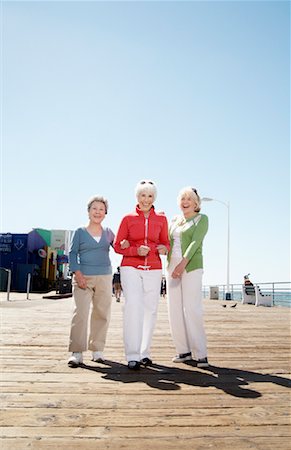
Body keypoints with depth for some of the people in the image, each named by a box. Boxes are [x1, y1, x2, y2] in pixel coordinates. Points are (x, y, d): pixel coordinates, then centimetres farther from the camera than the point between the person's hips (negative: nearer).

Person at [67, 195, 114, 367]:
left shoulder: (108, 232, 13)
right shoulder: (80, 232, 6)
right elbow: (72, 253, 2)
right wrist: (77, 273, -11)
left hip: (104, 277, 3)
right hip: (83, 277, -3)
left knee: (102, 314, 5)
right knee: (81, 313, -11)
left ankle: (97, 350, 16)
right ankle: (77, 352, -6)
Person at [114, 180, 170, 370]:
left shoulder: (161, 219, 7)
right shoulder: (128, 219, 2)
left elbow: (166, 243, 15)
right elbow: (117, 246, 4)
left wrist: (164, 248, -9)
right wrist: (136, 250, -14)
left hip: (153, 270, 3)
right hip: (131, 268, -2)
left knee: (150, 310, 5)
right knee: (133, 306, -17)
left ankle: (144, 353, 19)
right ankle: (132, 356, -14)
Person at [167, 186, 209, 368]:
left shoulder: (202, 219, 2)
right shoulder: (174, 220, 19)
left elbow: (195, 242, -11)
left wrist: (183, 263, -24)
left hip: (191, 266, -6)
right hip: (172, 267, 6)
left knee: (192, 309, -12)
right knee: (175, 310, 4)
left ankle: (201, 354, -5)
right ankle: (184, 350, 14)